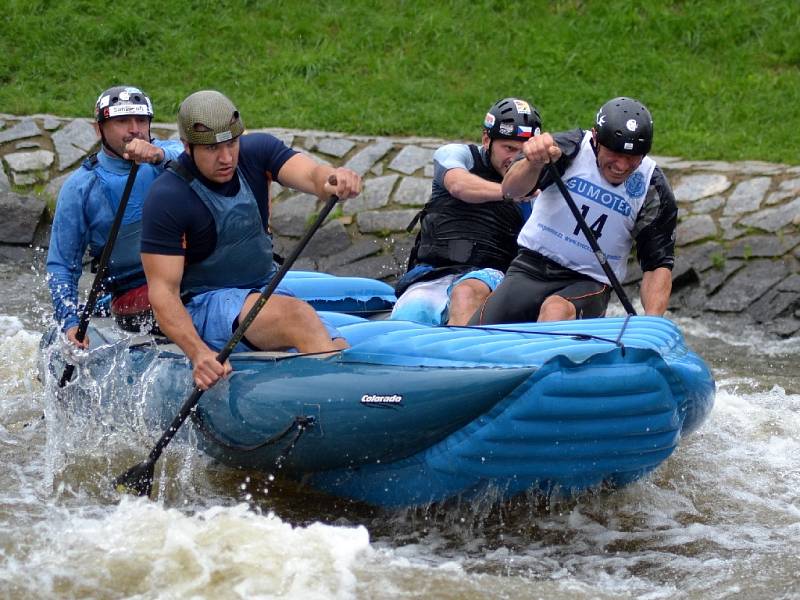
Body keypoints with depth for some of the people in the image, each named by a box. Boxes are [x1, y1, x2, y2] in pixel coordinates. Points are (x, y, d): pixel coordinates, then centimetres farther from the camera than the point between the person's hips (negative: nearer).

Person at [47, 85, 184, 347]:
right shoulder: (79, 187, 0)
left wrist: (158, 155, -43)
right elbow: (60, 266, 3)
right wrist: (70, 323, -12)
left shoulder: (164, 154, 7)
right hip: (131, 294, -3)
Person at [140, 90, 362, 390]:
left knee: (341, 352, -16)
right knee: (297, 313, -33)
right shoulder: (167, 199, -16)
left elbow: (311, 174, -19)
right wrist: (199, 353, -35)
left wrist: (335, 179, -46)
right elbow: (163, 290, -19)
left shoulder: (257, 151, -1)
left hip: (266, 291, 7)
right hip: (202, 308, -7)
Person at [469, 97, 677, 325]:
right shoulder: (571, 148, -11)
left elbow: (659, 263, -2)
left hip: (590, 283, -1)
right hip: (531, 268, 1)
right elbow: (510, 190, -24)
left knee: (557, 310, -35)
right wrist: (533, 163, -48)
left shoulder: (654, 188, -6)